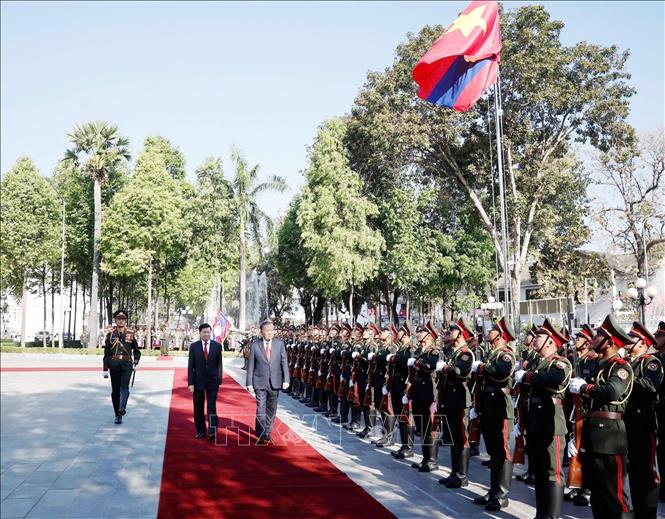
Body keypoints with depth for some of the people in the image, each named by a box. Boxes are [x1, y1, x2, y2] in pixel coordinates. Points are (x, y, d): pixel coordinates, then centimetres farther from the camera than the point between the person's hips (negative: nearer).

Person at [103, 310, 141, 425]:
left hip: (127, 364, -1)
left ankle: (122, 408, -36)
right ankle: (118, 415, 12)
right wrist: (105, 369, 3)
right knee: (115, 390, 3)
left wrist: (135, 362, -1)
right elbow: (106, 353, 7)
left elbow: (137, 351, 16)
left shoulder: (131, 334, 8)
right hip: (114, 365, 1)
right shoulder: (110, 334, 7)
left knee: (124, 386, -22)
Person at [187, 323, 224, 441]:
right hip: (198, 381, 1)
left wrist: (219, 381, -1)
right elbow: (190, 366, -1)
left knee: (212, 407, -5)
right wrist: (190, 383, -7)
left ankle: (212, 432, -7)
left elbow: (220, 364, 3)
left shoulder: (217, 346, 0)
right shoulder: (193, 346, -1)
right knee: (198, 408, 9)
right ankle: (200, 431, 21)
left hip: (212, 381, -1)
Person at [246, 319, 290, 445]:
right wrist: (249, 383, -4)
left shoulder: (279, 344, 2)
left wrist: (286, 379, -7)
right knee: (261, 410, -7)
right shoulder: (255, 345, -3)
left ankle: (267, 432, 26)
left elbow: (284, 362, 1)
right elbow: (250, 365, 0)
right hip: (260, 382, -2)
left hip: (275, 382, 2)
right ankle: (261, 435, -2)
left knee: (271, 409, 12)